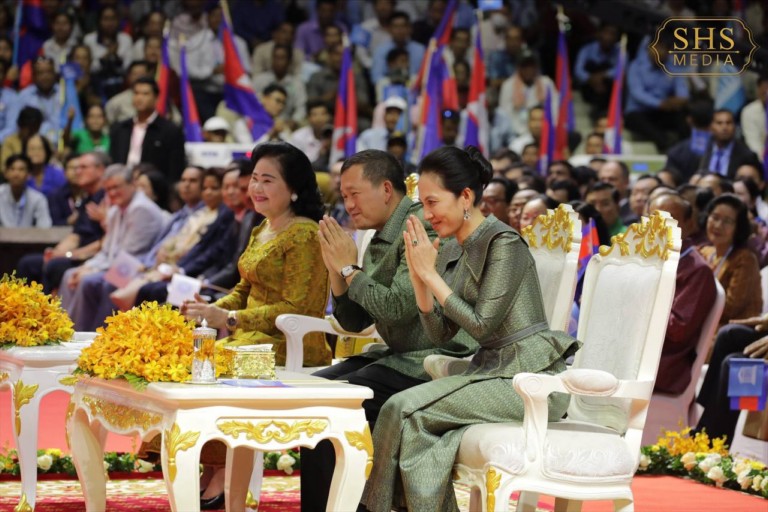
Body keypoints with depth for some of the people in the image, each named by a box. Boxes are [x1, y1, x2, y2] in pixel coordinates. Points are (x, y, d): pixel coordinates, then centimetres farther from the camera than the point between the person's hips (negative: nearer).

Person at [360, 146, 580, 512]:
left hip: (532, 376, -8)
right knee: (404, 409, -18)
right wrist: (417, 277, -5)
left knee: (406, 409, -21)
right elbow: (440, 334, 9)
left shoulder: (503, 244, -13)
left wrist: (431, 275, -15)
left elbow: (482, 325, -17)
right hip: (494, 370, 8)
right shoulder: (450, 250, 12)